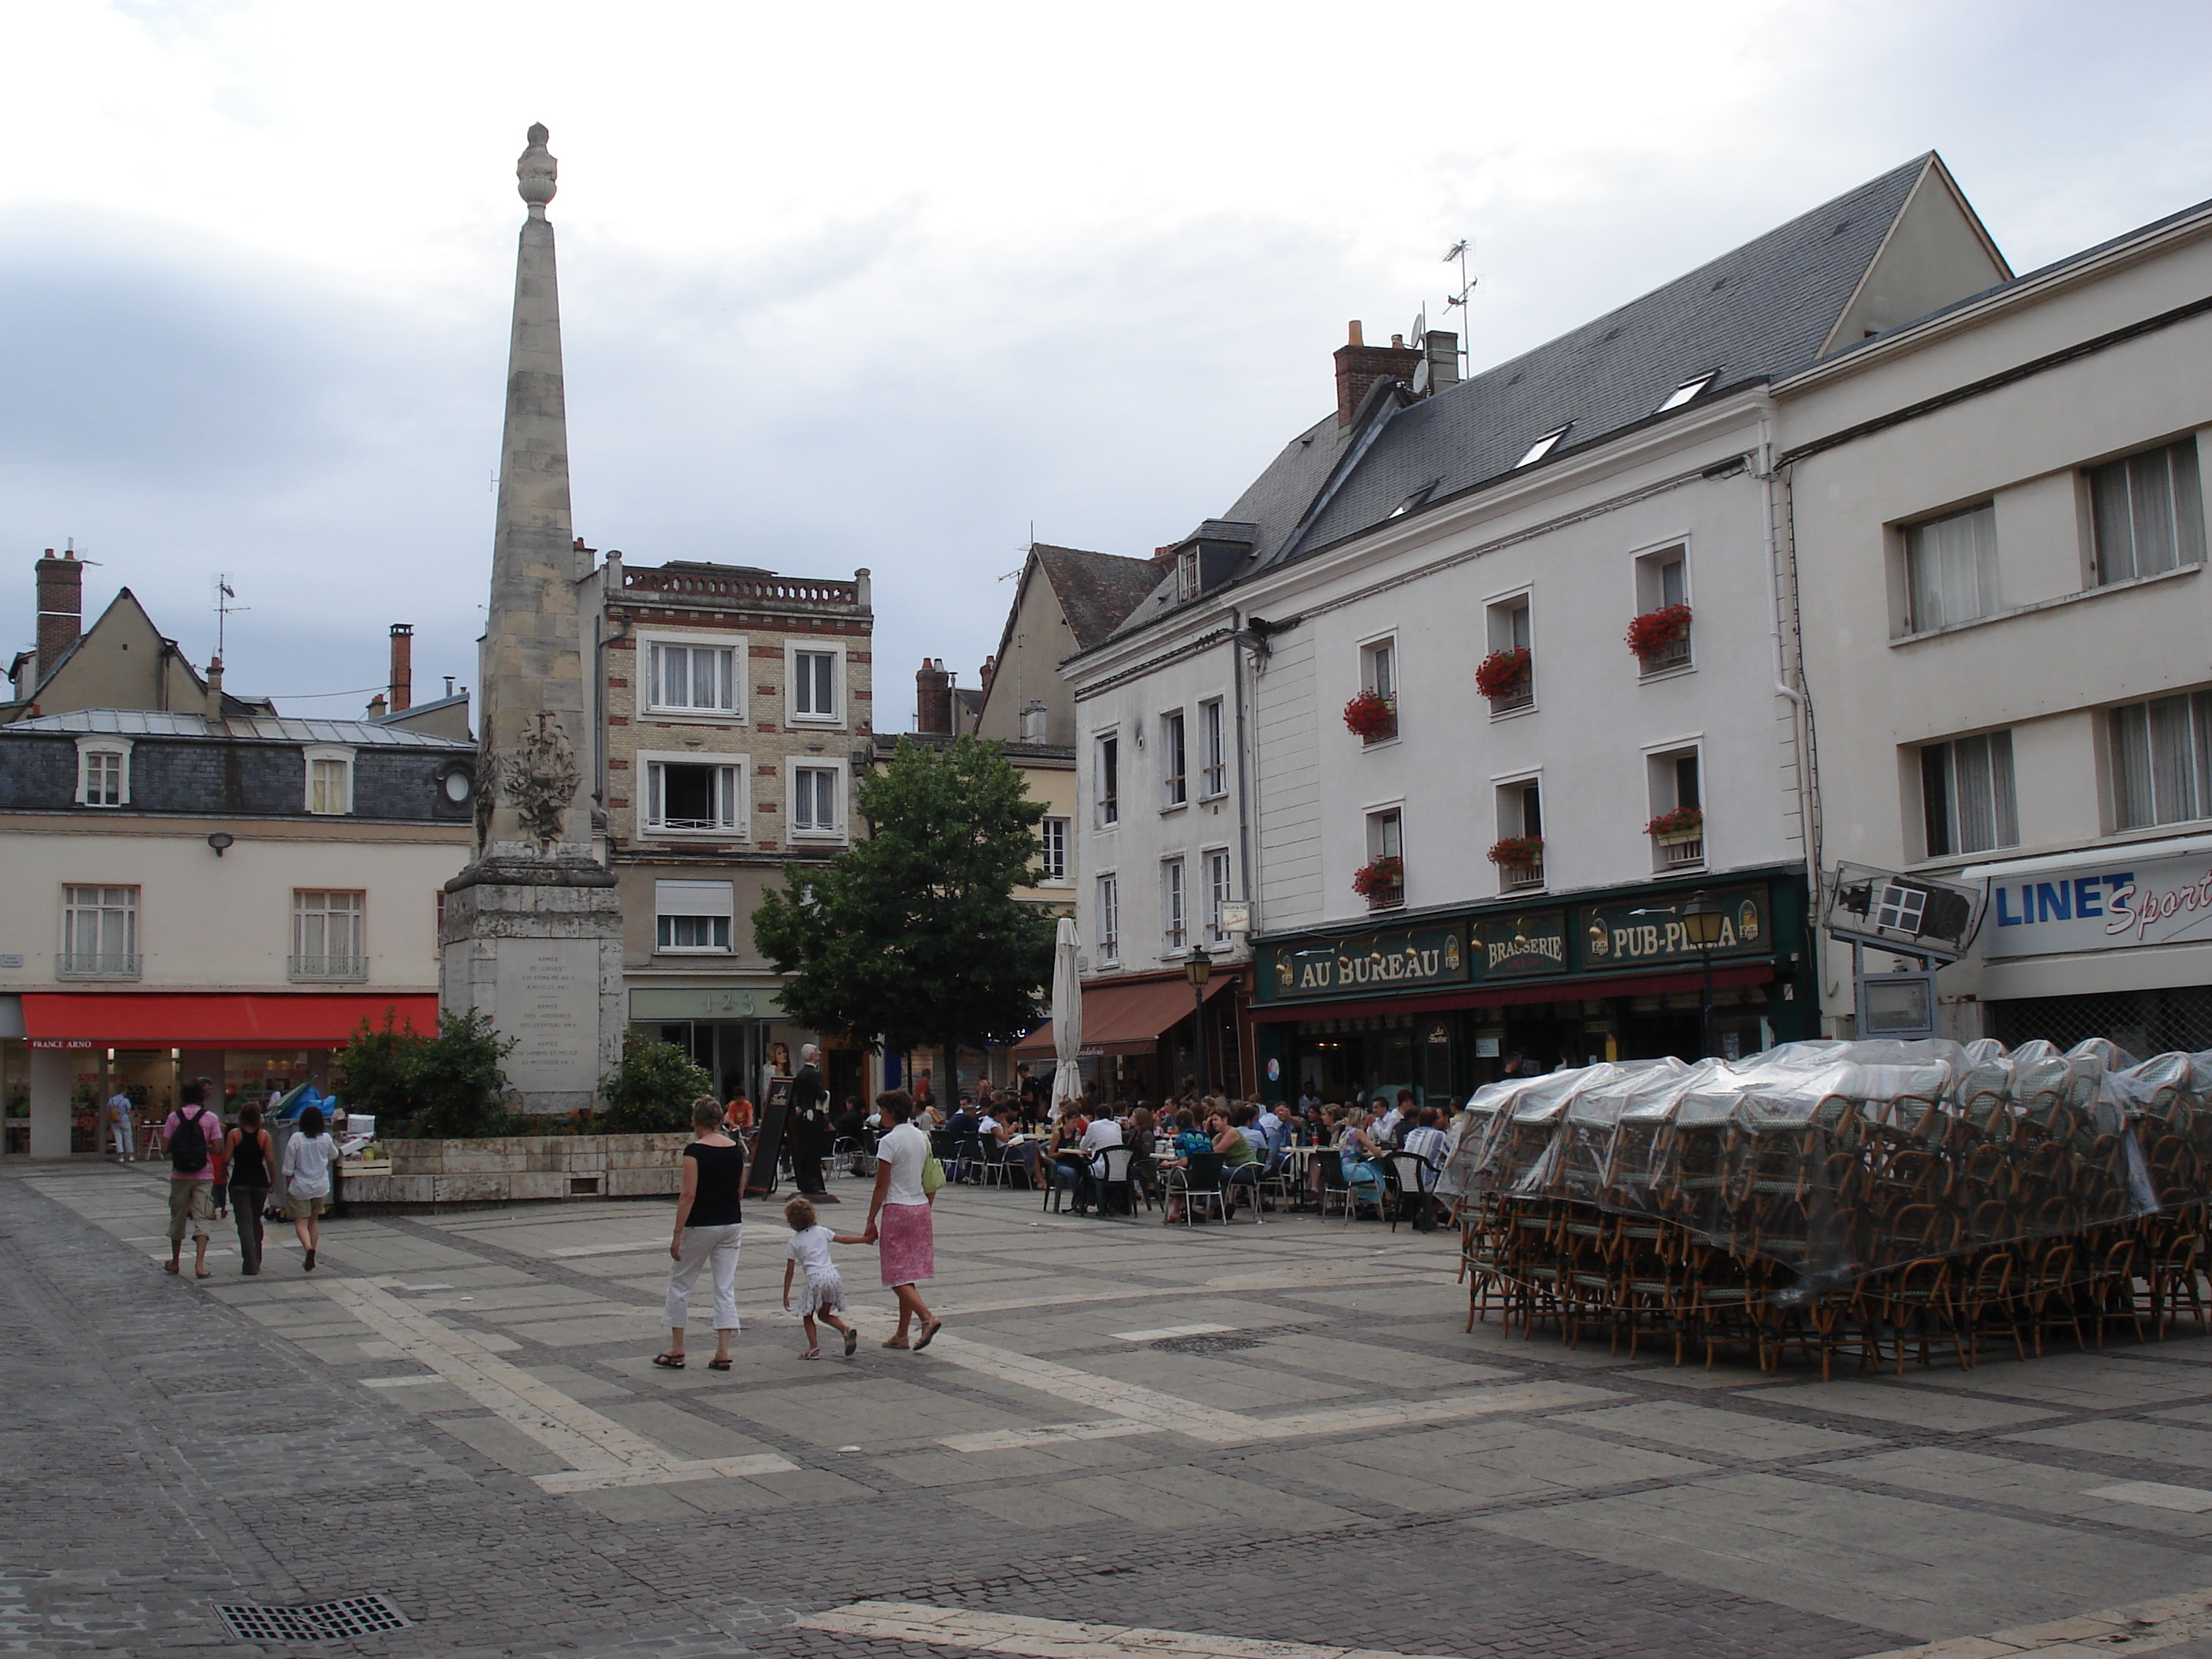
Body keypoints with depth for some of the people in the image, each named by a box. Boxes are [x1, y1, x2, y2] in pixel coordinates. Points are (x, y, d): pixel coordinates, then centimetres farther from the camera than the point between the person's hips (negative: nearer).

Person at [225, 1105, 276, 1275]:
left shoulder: (234, 1135, -5)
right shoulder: (264, 1135, -2)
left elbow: (226, 1160, -8)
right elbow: (270, 1160, -7)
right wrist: (273, 1180, 4)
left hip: (240, 1183, -2)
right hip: (260, 1182, 2)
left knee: (245, 1222, -3)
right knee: (256, 1221, 18)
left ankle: (250, 1264, -12)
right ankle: (256, 1262, 22)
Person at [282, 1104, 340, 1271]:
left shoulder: (296, 1139, -13)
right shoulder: (326, 1139, -4)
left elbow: (289, 1168, -9)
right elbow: (334, 1157, 17)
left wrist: (287, 1187, 2)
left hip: (300, 1188, -4)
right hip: (321, 1187, 4)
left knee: (301, 1223, -1)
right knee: (314, 1221, 17)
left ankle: (309, 1249, -25)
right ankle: (311, 1257, 20)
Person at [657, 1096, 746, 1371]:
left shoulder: (695, 1151, -14)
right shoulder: (736, 1150, 3)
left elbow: (688, 1196, -17)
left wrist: (677, 1235, -14)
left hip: (701, 1225, -5)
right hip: (732, 1224, 5)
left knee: (679, 1284, 10)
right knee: (726, 1288, 7)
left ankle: (676, 1351, 15)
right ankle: (723, 1353, 2)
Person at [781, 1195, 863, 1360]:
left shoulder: (793, 1243, 7)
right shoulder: (821, 1231, 13)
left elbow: (789, 1272, 7)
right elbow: (843, 1239, 17)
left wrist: (786, 1295, 11)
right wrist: (865, 1239, 27)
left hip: (815, 1279, -4)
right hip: (832, 1275, 4)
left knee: (807, 1315, 15)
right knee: (825, 1314, 20)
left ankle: (814, 1348, 3)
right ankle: (847, 1330, -4)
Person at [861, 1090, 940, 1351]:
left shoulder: (889, 1142, -13)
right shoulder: (922, 1138, 8)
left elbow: (881, 1187, -13)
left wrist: (871, 1221, -7)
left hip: (896, 1210, -7)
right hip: (920, 1208, 7)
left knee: (898, 1277, -2)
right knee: (908, 1275, 12)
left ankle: (928, 1317, -21)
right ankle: (902, 1335, 15)